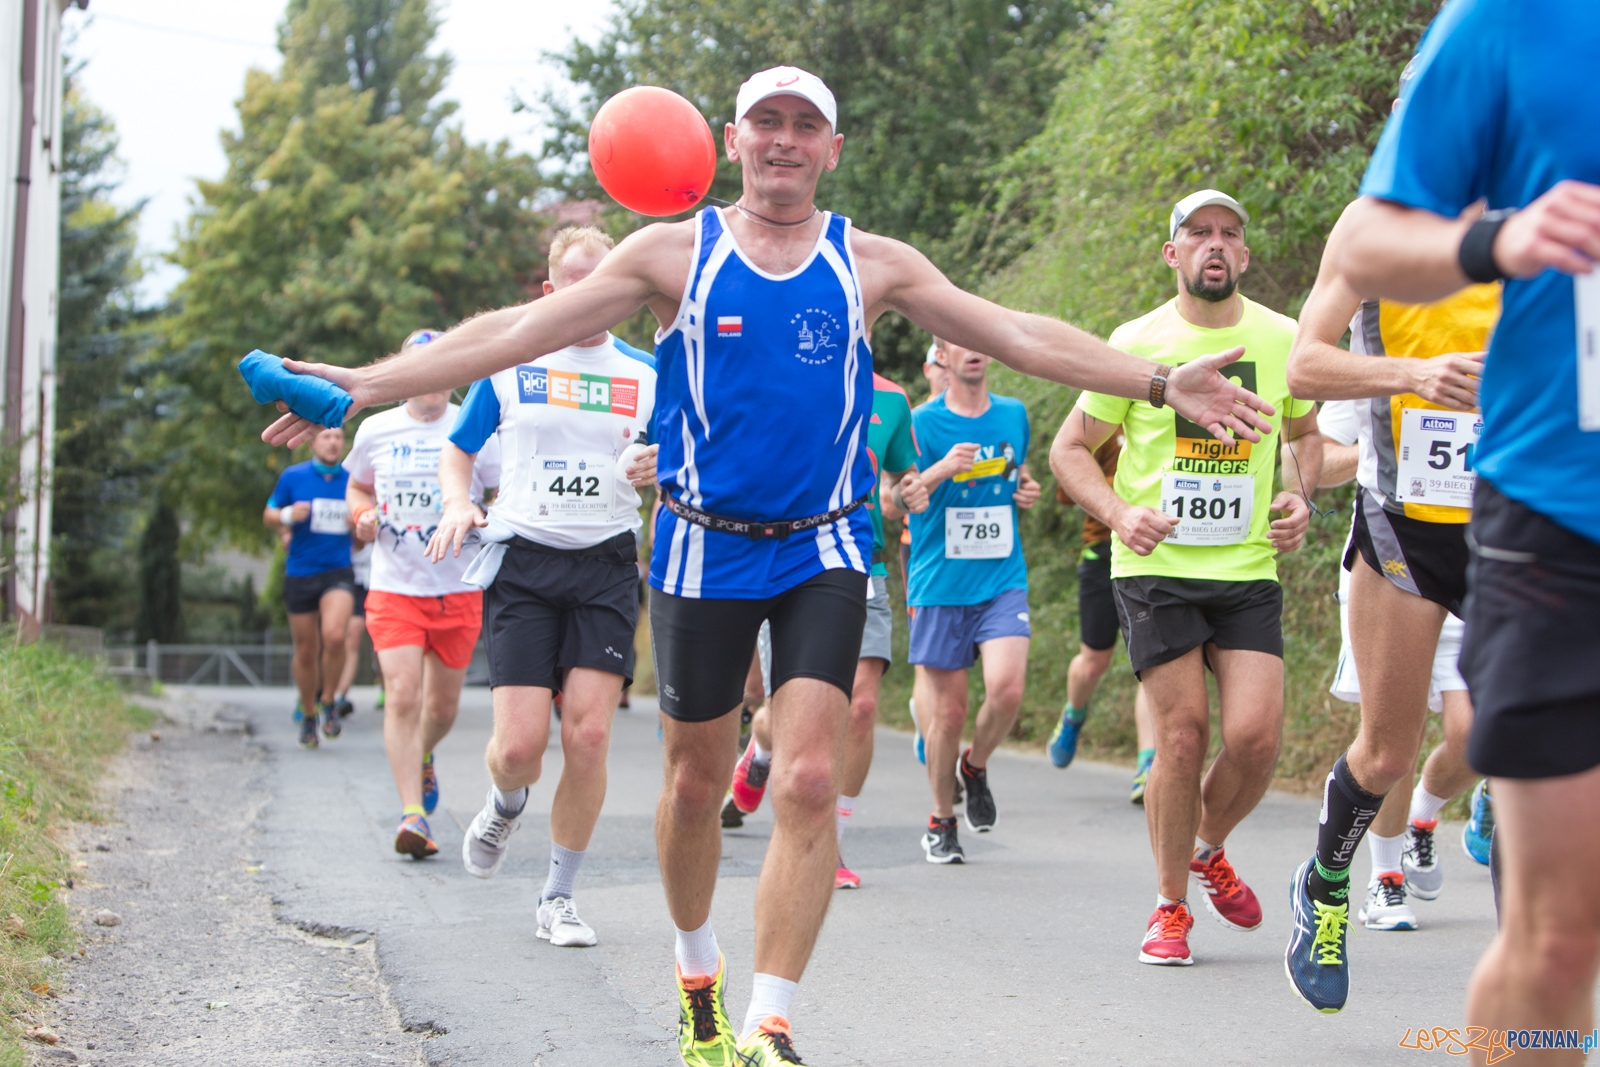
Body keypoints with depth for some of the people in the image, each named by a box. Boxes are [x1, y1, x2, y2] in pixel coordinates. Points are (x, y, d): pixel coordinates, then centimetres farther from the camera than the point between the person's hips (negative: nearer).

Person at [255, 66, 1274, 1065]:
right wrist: (367, 384, -13)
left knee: (809, 782, -13)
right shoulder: (676, 253, 1)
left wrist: (1163, 382, -4)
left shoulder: (872, 264, 5)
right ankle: (697, 969, 35)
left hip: (824, 550, 0)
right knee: (696, 782, 9)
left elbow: (1020, 336, 4)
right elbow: (519, 331, -4)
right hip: (704, 548, 0)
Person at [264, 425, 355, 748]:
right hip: (300, 573, 0)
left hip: (338, 571, 0)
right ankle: (308, 715, 24)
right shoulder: (293, 476, 2)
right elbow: (269, 516, 8)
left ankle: (328, 701, -2)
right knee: (306, 650, 4)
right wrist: (288, 516, -14)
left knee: (335, 635, -24)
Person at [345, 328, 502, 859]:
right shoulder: (376, 430, 4)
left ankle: (423, 759, 45)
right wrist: (363, 515, -1)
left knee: (443, 703, 12)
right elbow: (357, 486, 21)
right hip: (394, 587, 0)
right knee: (403, 695, -16)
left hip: (458, 590, 0)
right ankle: (412, 812, -16)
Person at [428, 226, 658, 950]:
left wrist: (654, 471, -8)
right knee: (520, 744, -11)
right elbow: (458, 451, 14)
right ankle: (506, 803, 28)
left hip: (606, 565, 1)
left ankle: (559, 897, 7)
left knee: (589, 736, -10)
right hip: (523, 561, -1)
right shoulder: (509, 364, 6)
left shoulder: (645, 375, 9)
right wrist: (457, 504, -6)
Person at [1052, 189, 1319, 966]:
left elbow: (1305, 433, 22)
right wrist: (1118, 513, -11)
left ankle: (1210, 851, 22)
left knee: (1255, 736, -10)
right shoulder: (1137, 343, -2)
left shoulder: (1281, 339, 5)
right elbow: (1070, 448, 6)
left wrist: (1300, 499, 3)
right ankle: (1171, 904, 12)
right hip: (1156, 569, -2)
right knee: (1182, 733, -7)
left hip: (1249, 569, 2)